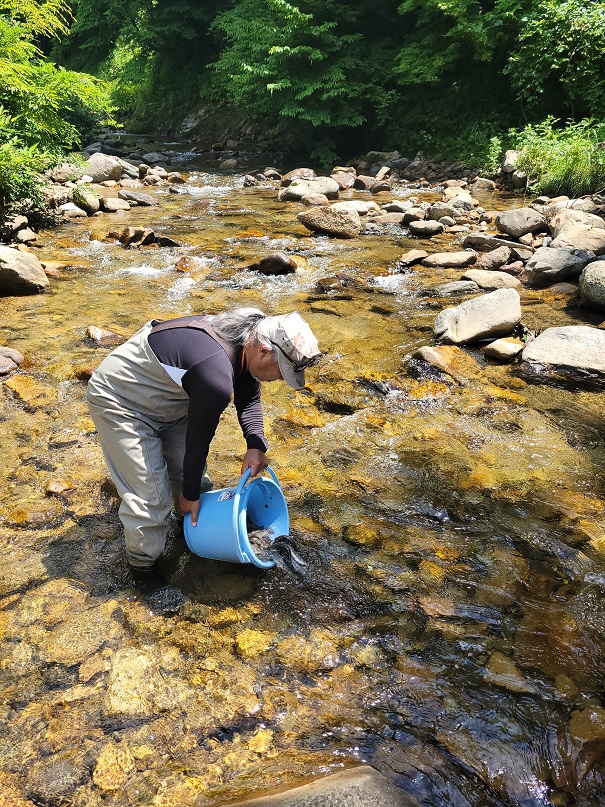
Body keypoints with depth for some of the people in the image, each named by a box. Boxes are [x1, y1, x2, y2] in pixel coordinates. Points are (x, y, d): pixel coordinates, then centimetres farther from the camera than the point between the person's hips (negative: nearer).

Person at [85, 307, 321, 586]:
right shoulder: (217, 377, -38)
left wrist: (256, 445, -9)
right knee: (151, 498, -8)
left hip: (159, 393, 9)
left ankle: (196, 528, 40)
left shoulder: (248, 335, -10)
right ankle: (144, 568, 14)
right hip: (119, 403, -9)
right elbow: (199, 437, -23)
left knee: (189, 469, 15)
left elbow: (249, 399, 6)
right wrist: (190, 493, -7)